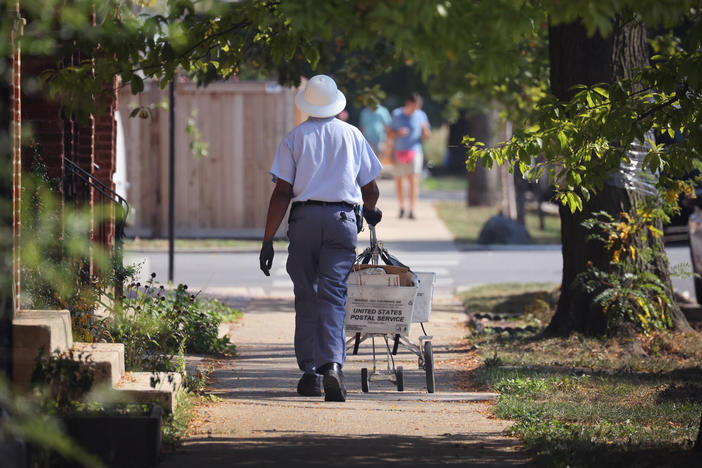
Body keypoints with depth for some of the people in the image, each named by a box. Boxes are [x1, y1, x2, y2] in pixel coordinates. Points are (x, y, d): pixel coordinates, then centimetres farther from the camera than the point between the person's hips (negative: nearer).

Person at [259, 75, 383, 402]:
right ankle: (332, 365, -22)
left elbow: (282, 193, -1)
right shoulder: (353, 136, 11)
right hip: (343, 218, 0)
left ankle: (309, 372, 8)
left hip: (304, 218, 0)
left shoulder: (295, 138, 6)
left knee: (306, 296, 9)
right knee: (333, 295, -4)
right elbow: (370, 189, 16)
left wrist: (268, 239, 0)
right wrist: (370, 212, 39)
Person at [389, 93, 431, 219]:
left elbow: (426, 136, 6)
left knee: (413, 180, -15)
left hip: (414, 151, -2)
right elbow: (390, 132, 9)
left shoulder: (421, 115, 3)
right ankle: (401, 207, 26)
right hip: (399, 152, 2)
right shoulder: (396, 114, 4)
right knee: (398, 181, 8)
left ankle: (412, 210, -18)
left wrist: (425, 130, -16)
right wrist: (398, 133, -13)